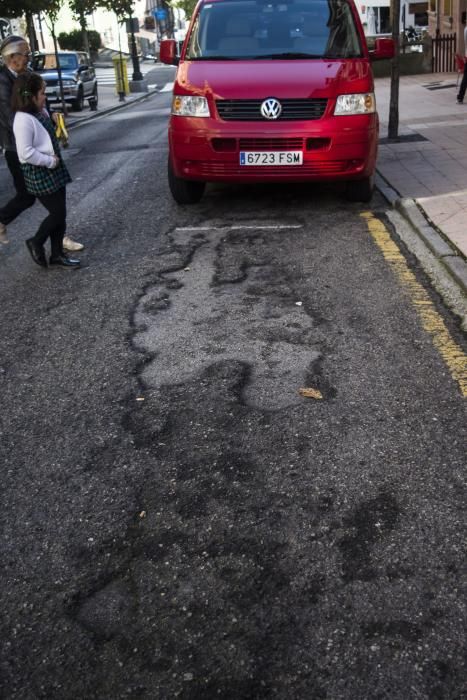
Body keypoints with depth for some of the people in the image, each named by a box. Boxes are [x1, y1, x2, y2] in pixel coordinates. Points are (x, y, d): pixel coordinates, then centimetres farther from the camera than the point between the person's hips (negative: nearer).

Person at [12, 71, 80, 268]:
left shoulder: (41, 112, 7)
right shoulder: (23, 120, -21)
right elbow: (26, 153, -25)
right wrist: (50, 161, -18)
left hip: (53, 170, 9)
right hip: (39, 175, -9)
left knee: (60, 213, 11)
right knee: (58, 213, -3)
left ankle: (57, 254, 21)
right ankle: (36, 243, 20)